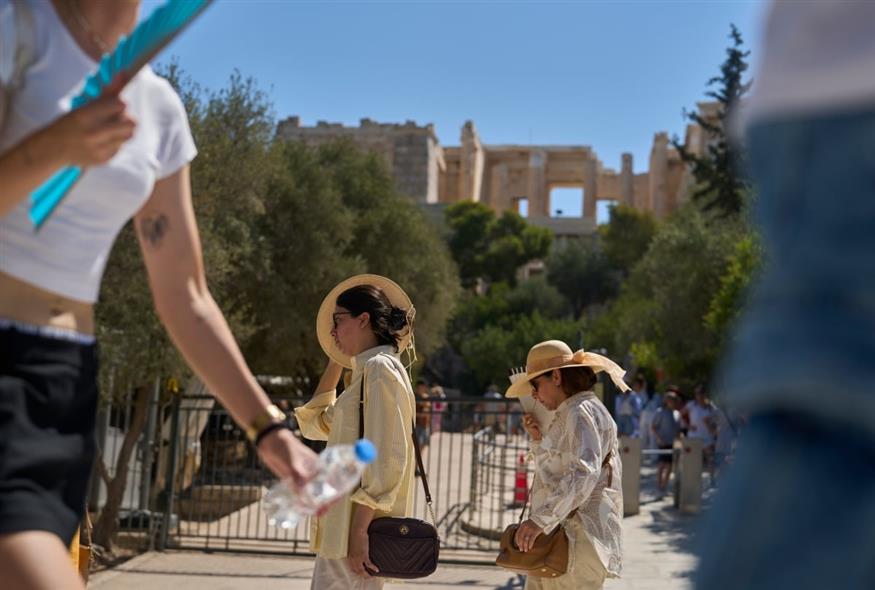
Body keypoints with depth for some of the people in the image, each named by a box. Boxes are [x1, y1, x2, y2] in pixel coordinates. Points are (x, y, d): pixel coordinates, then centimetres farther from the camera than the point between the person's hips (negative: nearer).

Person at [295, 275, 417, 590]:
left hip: (356, 527, -10)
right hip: (343, 526, 10)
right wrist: (335, 363, 26)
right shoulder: (369, 370, 20)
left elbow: (385, 460, -19)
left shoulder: (380, 368, -10)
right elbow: (316, 425, 30)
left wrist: (359, 530, -21)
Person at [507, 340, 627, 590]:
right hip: (556, 539, 10)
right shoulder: (570, 414, 22)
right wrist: (538, 439, 12)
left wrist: (540, 519, -32)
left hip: (575, 540, -10)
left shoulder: (581, 412, -11)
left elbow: (585, 473, -26)